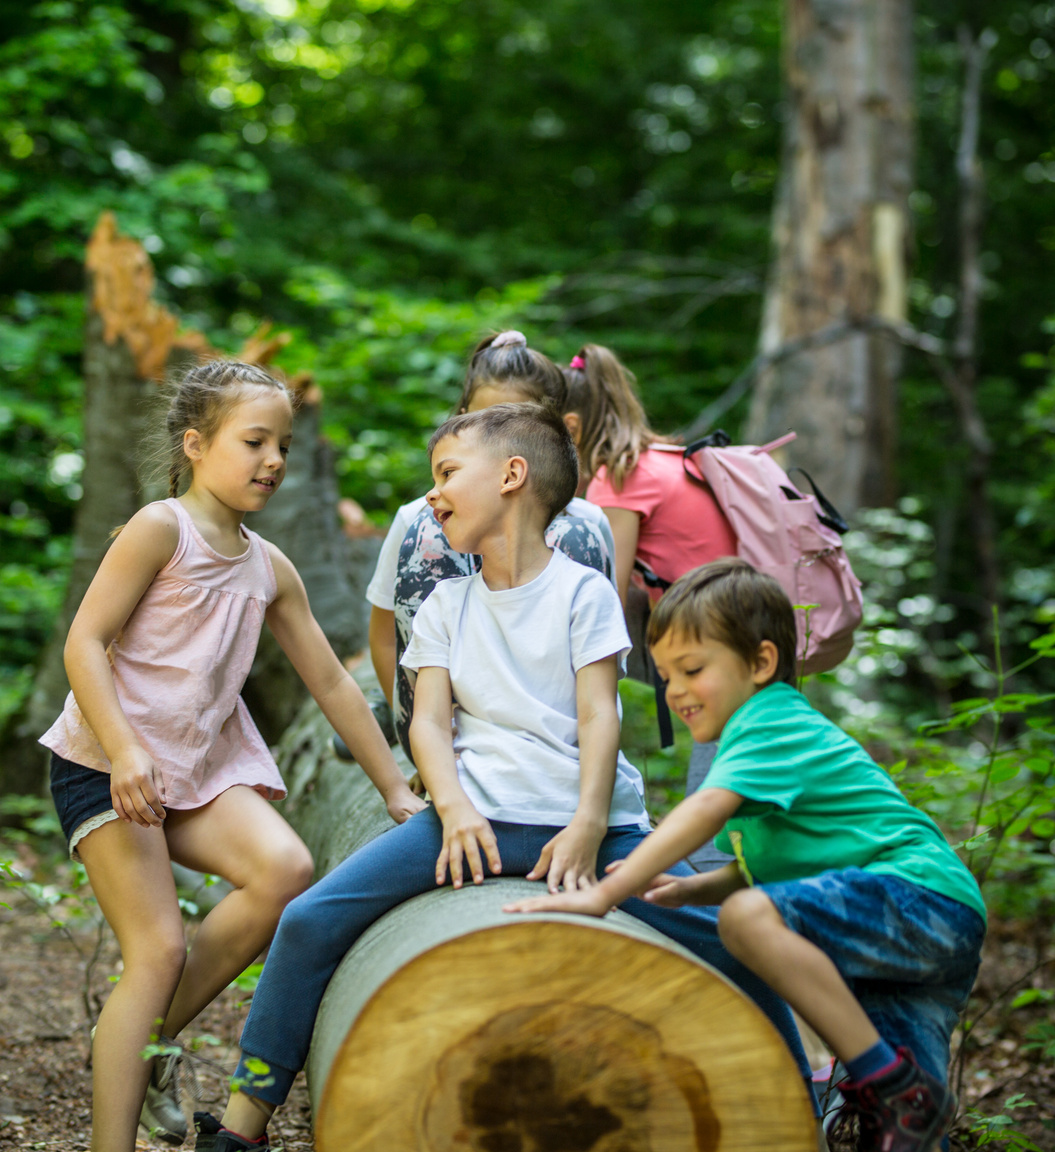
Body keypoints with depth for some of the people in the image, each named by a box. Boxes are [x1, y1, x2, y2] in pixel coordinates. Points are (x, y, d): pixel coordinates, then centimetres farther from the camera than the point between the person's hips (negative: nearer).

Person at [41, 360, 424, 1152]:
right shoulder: (161, 529, -8)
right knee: (159, 947, -14)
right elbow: (85, 643, -14)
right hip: (106, 765, -6)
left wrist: (397, 790, 16)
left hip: (202, 767, 6)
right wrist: (124, 751, -26)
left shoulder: (270, 568, 11)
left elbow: (332, 682, 16)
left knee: (286, 870, -18)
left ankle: (151, 1038, 1)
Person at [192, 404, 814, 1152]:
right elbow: (430, 719, 7)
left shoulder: (582, 591, 7)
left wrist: (588, 826, -17)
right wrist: (453, 806, -13)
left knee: (732, 944, -14)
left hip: (586, 818, -2)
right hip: (477, 817, 2)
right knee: (312, 919, -14)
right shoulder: (448, 604, 17)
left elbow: (599, 715, -2)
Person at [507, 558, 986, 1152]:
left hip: (920, 894, -11)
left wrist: (604, 895, -32)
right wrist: (696, 888, 8)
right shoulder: (782, 729, 23)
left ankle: (893, 1086, -22)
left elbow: (709, 808, -27)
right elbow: (769, 865, 27)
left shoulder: (771, 725, -9)